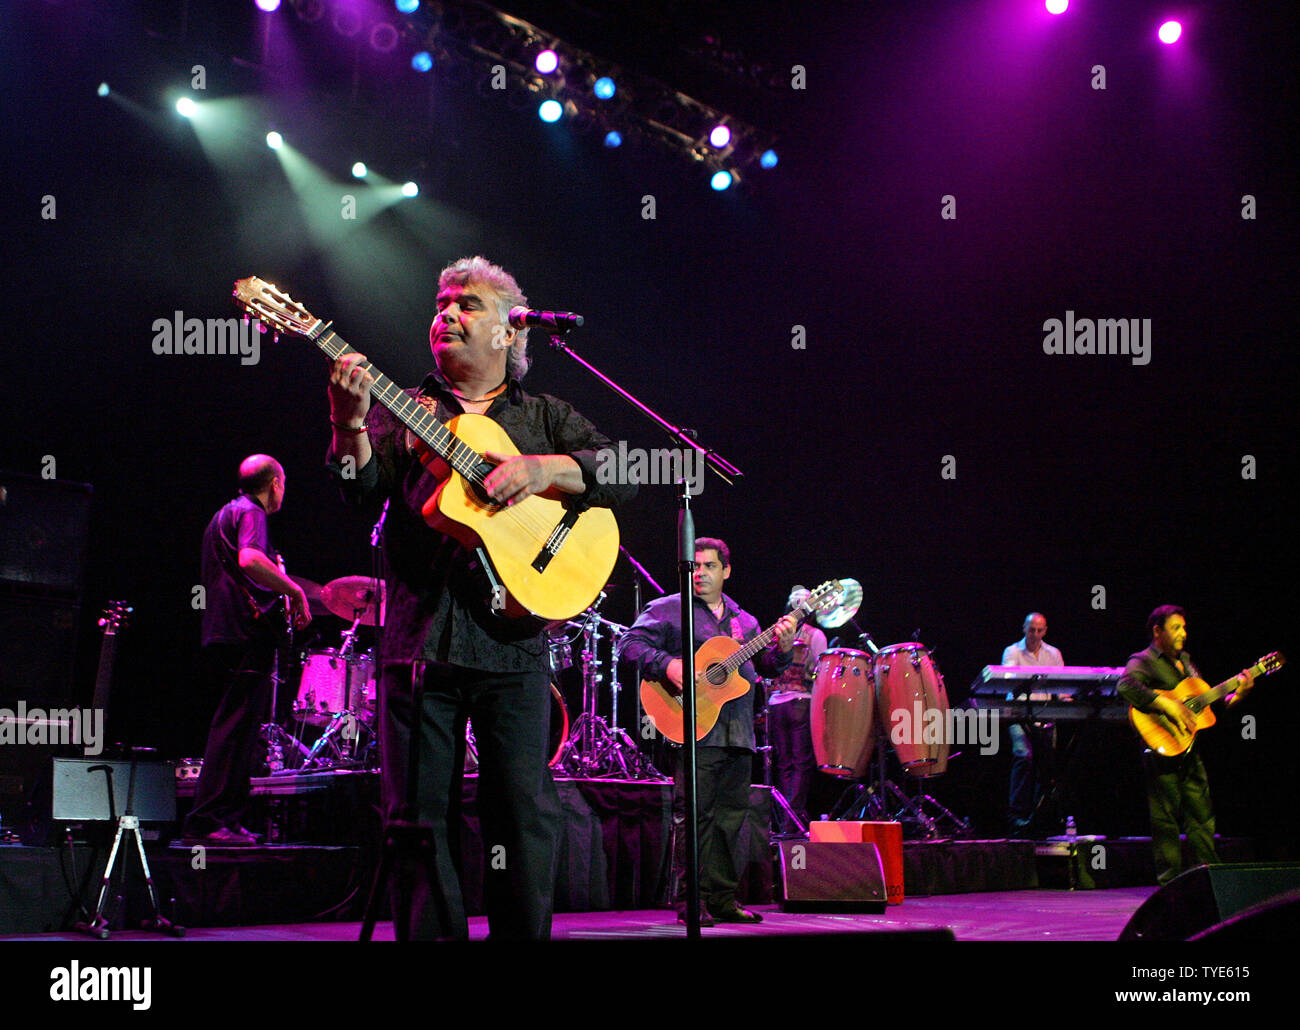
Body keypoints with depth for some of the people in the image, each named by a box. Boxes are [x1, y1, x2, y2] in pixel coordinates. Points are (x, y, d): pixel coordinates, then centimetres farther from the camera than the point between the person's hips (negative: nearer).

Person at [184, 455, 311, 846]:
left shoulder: (223, 516, 26)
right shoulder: (250, 513, -5)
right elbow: (250, 560, -24)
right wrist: (294, 590, -14)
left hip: (221, 637, 10)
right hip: (246, 635, -10)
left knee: (238, 728, 12)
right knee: (235, 729, -12)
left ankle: (228, 819, 12)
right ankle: (207, 821, -16)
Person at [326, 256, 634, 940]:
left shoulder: (547, 417, 16)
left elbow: (623, 473, 3)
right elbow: (362, 487, 0)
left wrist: (543, 470, -11)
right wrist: (350, 423, -18)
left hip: (511, 639, 0)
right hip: (419, 635, 1)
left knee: (525, 812, -3)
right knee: (419, 810, 0)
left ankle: (524, 932, 6)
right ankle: (432, 933, 8)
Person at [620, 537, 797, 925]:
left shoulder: (744, 621, 21)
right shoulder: (667, 610, 5)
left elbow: (766, 666, 18)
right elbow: (632, 642, -5)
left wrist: (783, 648, -3)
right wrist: (666, 664, -21)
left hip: (737, 732, 6)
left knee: (731, 815, 7)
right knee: (694, 814, -9)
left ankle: (722, 899, 14)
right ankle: (689, 901, -5)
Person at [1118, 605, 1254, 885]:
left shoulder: (1184, 662, 20)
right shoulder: (1143, 662, -5)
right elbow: (1126, 686, -28)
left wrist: (1237, 695, 8)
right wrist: (1168, 705, -29)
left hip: (1189, 754, 8)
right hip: (1163, 754, -8)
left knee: (1202, 818, 9)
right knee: (1166, 821, -5)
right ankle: (1169, 882, 0)